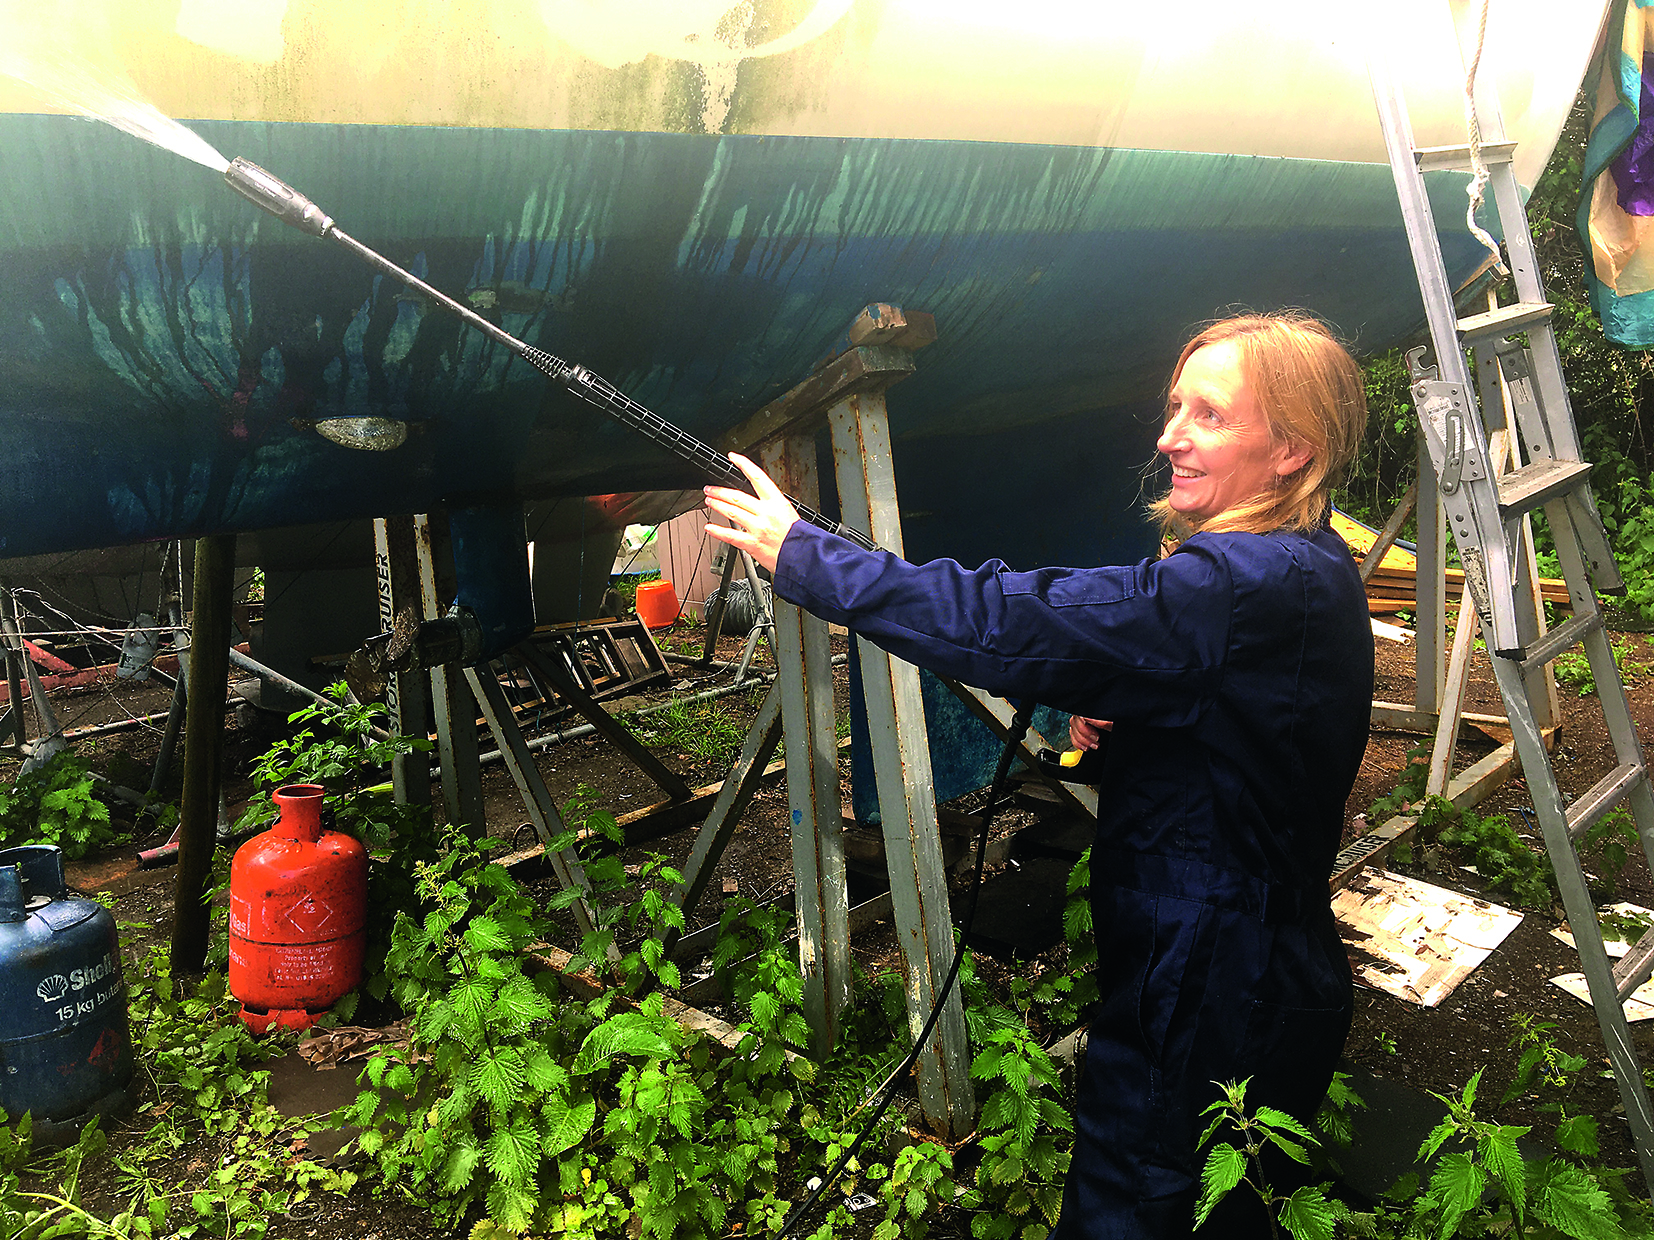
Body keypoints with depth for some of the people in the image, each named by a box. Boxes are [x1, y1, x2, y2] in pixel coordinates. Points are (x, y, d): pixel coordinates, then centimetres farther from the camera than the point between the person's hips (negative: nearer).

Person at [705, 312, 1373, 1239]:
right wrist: (1110, 708, -3)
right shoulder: (1305, 570, 7)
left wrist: (803, 554, -24)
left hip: (1210, 1018, -10)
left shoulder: (1259, 585, -27)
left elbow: (1011, 626, -32)